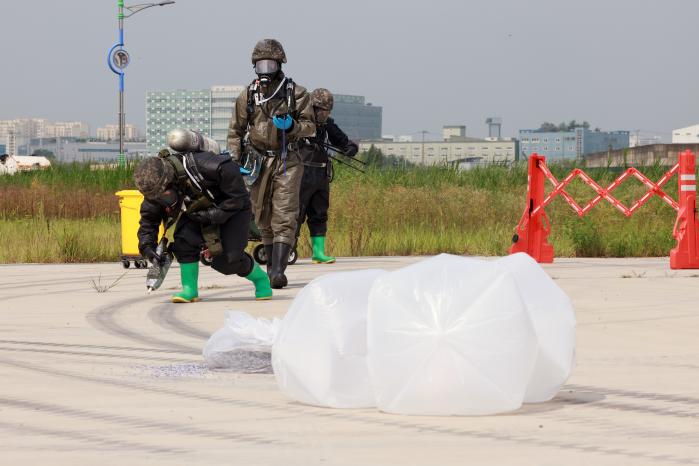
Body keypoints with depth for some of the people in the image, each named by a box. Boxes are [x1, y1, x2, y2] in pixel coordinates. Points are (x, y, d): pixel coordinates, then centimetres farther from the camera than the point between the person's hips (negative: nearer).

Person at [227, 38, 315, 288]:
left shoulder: (296, 93, 0)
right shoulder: (248, 96, 6)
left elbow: (310, 127, 2)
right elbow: (236, 131, 11)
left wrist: (291, 126, -18)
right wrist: (233, 162, 3)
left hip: (287, 162, -3)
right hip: (258, 161, 3)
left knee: (284, 218, -11)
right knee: (263, 219, 8)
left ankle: (278, 272, -18)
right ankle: (271, 266, 21)